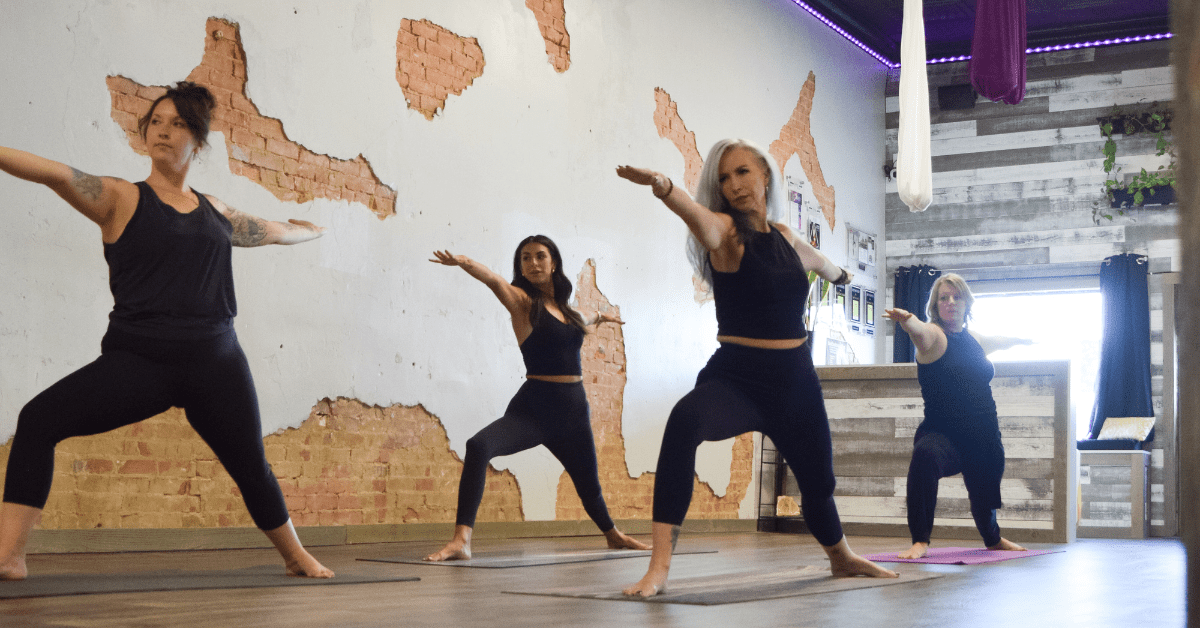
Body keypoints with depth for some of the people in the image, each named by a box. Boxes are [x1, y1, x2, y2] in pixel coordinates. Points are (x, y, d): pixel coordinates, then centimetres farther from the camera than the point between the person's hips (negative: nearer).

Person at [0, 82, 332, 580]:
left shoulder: (215, 213, 15)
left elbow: (277, 231, 33)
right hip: (136, 362, -3)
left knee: (252, 469, 9)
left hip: (215, 362, 3)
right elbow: (52, 173, -14)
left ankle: (297, 558, 32)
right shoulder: (120, 198, 3)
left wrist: (316, 229, 48)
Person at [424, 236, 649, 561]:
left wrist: (599, 316, 58)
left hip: (573, 411, 5)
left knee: (589, 485, 20)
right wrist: (465, 263, -48)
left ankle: (613, 534, 51)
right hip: (533, 408, -5)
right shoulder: (522, 301, -5)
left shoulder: (565, 308, 12)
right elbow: (494, 280, -28)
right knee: (479, 446, -32)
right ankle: (461, 540, -35)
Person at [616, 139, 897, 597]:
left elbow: (814, 259, 33)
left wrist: (838, 273, 56)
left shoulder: (784, 236, 8)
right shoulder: (725, 232, -9)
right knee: (684, 423, -36)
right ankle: (658, 568, -36)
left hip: (795, 379, 5)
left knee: (818, 481, 20)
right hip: (736, 375, -5)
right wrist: (662, 186, -57)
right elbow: (694, 213, -34)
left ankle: (842, 558, 54)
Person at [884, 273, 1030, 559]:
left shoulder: (975, 339, 11)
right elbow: (919, 331, -34)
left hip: (985, 438, 6)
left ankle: (993, 538, 58)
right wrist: (907, 320, -58)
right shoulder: (934, 335, -8)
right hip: (943, 434, -6)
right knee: (925, 455, -39)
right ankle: (920, 541, -31)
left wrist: (1021, 339, 58)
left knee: (985, 495, 22)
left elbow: (1000, 341, 36)